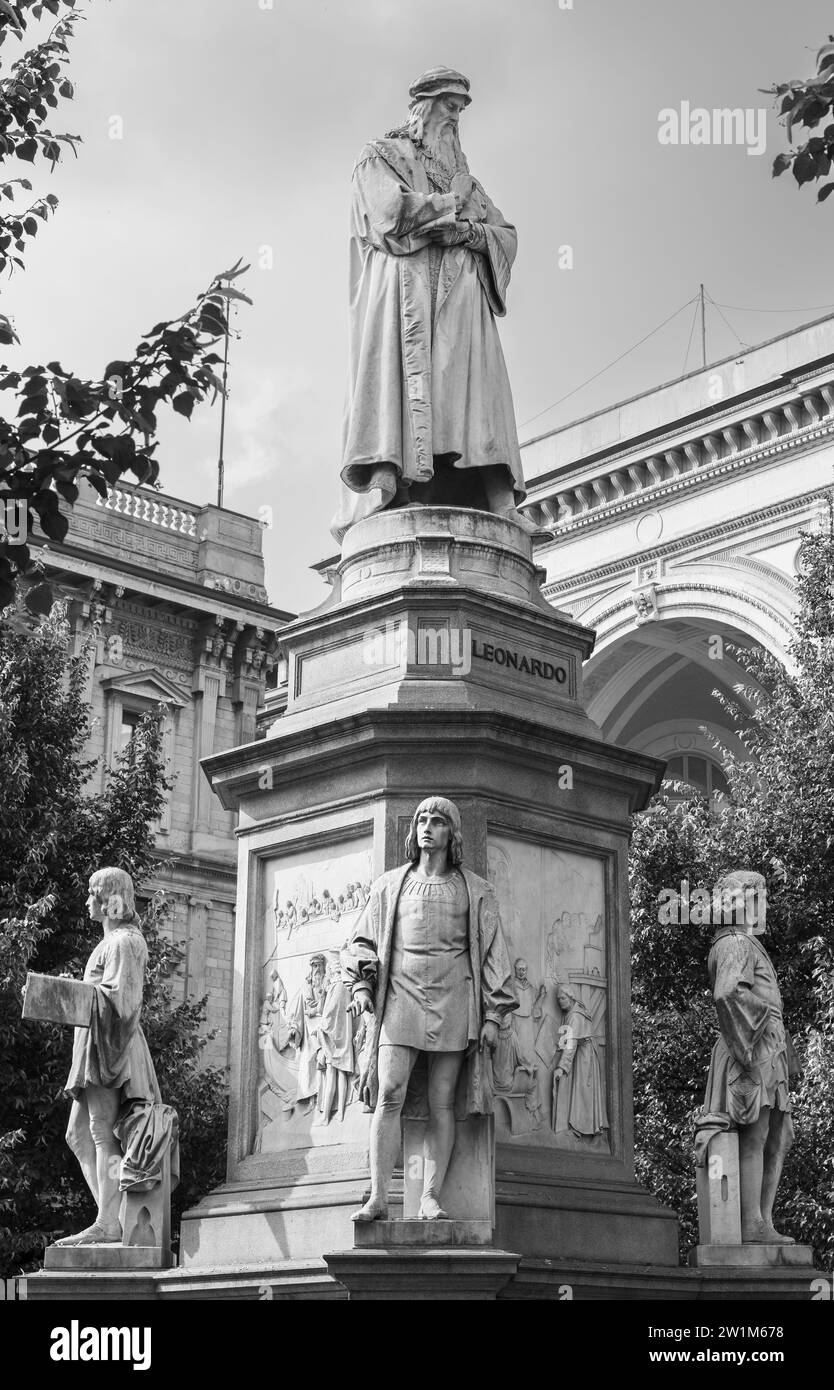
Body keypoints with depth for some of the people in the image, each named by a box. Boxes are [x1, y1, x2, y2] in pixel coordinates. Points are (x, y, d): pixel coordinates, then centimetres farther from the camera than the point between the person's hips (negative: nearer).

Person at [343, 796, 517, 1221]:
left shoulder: (475, 891, 12)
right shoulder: (389, 885, 17)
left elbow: (492, 954, 10)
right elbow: (363, 941, 19)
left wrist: (493, 1014, 4)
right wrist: (361, 984, 1)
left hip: (452, 1002, -1)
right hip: (400, 998, 1)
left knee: (441, 1103, -4)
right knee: (389, 1097, -12)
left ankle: (430, 1197, -3)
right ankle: (378, 1197, -14)